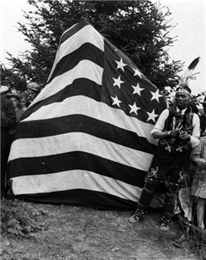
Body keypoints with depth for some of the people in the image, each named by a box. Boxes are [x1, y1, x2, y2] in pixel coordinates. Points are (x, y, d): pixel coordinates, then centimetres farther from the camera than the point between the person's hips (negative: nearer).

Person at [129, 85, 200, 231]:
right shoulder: (167, 112, 0)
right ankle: (140, 212, 21)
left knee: (172, 190, 6)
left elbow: (196, 142, 2)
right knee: (151, 183, 2)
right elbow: (155, 133, 1)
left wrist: (188, 137, -20)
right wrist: (168, 133, -17)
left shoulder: (194, 118, 0)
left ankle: (167, 219, 23)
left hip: (180, 161, 0)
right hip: (162, 156, 1)